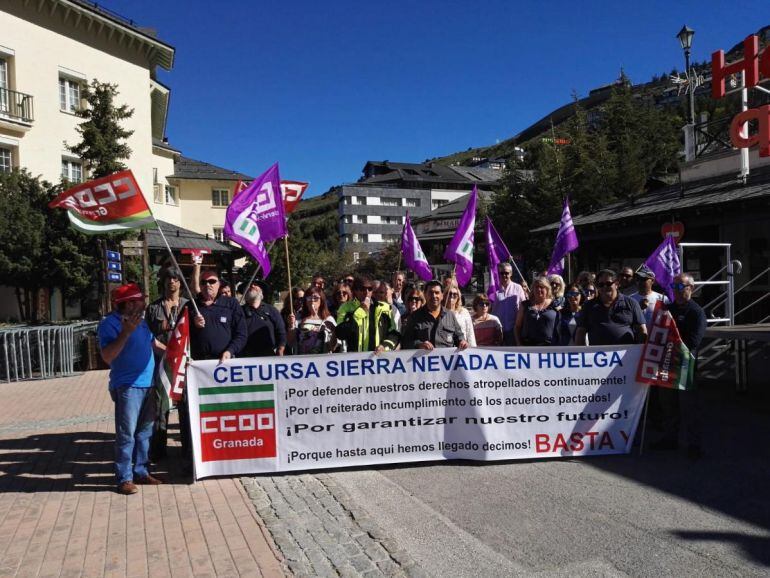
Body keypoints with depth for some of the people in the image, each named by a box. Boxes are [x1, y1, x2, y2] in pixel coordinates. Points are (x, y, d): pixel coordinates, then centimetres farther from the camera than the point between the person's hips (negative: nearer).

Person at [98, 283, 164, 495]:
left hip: (148, 384, 8)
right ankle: (124, 478, 4)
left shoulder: (141, 320, 14)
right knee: (126, 434, -4)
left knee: (145, 432, 13)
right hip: (127, 386, -8)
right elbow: (107, 357, -21)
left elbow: (152, 341, 31)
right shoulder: (110, 323, -11)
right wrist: (126, 332, -28)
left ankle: (141, 471, 23)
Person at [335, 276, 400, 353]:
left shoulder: (383, 308, 11)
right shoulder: (346, 307, 5)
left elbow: (394, 333, 12)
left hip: (380, 355, 1)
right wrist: (361, 311, -8)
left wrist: (385, 346, -7)